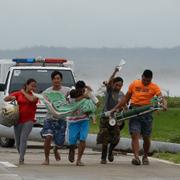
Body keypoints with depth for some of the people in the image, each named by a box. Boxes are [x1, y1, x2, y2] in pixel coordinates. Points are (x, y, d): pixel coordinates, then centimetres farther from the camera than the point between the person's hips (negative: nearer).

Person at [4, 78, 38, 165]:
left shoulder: (35, 95, 1)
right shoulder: (18, 94, 5)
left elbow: (32, 99, -24)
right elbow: (5, 99, 9)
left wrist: (24, 92, -8)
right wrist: (11, 97, -12)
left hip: (28, 120, -3)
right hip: (18, 120, 3)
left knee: (23, 139, -19)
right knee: (18, 141, 8)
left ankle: (21, 159, -21)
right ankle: (21, 156, 28)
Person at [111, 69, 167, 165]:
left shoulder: (154, 87, 2)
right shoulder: (134, 84, 7)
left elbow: (161, 97, -12)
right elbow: (126, 98, 15)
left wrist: (164, 105, -34)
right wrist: (115, 108, 12)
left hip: (146, 113, 0)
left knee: (146, 137, 8)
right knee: (135, 135, -14)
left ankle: (145, 157, 28)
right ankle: (136, 157, -25)